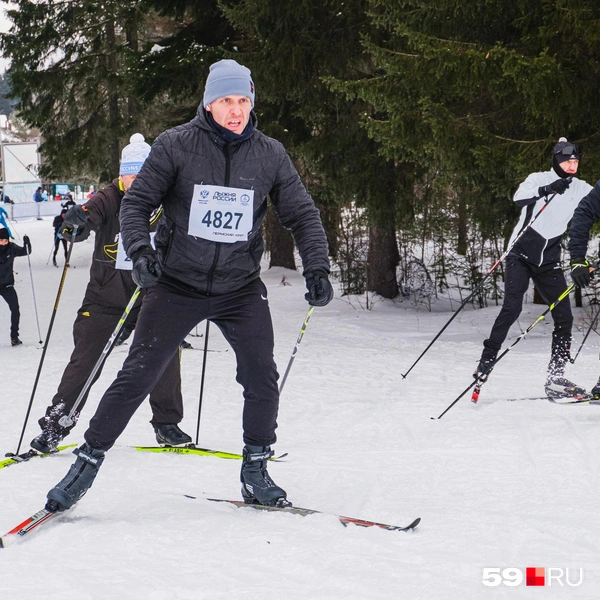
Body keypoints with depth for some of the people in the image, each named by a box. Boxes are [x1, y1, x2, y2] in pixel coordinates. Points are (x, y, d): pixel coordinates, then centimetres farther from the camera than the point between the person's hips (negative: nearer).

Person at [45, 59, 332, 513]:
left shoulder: (270, 155, -2)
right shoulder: (176, 146, -9)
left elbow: (302, 214, 4)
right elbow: (137, 202, -5)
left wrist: (316, 269, -8)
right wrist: (140, 250, -22)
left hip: (240, 287, 2)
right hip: (178, 284, -2)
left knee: (262, 377, -6)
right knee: (137, 376, -3)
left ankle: (255, 471, 12)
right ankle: (88, 462, 9)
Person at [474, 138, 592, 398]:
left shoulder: (581, 189, 6)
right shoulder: (539, 179, -5)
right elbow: (519, 197, -23)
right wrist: (547, 189, -36)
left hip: (549, 261, 4)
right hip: (521, 255, -4)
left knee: (564, 317, -2)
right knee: (512, 308, -18)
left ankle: (556, 378, 5)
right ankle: (486, 362, -13)